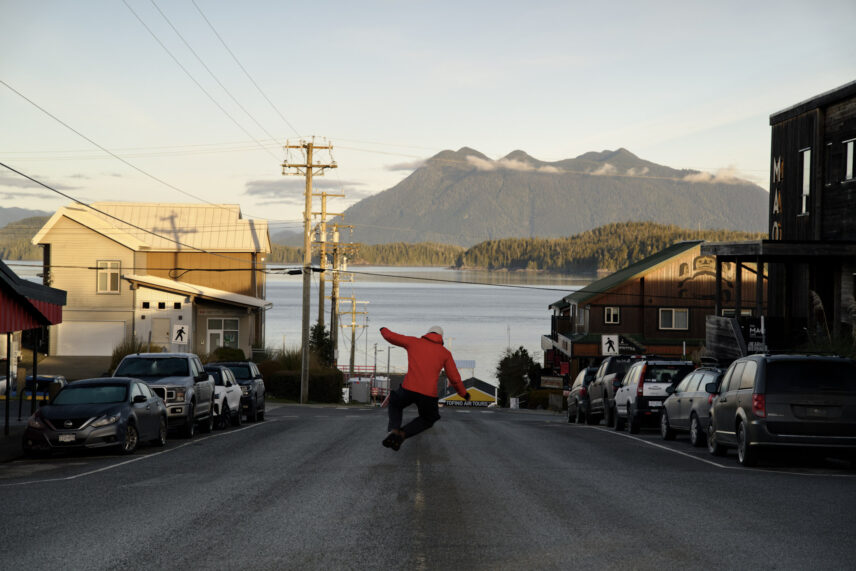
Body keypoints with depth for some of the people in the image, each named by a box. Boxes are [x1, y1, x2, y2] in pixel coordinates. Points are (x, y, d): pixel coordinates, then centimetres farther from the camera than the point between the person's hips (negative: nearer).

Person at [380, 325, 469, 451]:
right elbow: (454, 378, 10)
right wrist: (464, 393, 29)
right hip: (429, 395, 0)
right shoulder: (446, 353, 14)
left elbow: (389, 336, 22)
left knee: (395, 404, 35)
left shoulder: (414, 342, 15)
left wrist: (384, 330, 47)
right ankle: (402, 435, 2)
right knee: (427, 420, 30)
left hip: (409, 389, 0)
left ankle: (394, 430, 2)